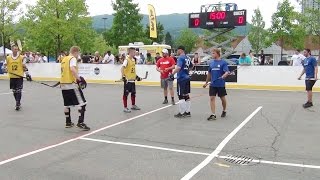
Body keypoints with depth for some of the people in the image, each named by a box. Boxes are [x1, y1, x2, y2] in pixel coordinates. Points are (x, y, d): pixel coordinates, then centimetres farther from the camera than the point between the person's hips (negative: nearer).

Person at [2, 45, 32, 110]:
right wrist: (5, 69, -14)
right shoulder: (8, 58, 5)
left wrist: (27, 74, -2)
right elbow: (4, 65, 8)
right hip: (12, 77, 3)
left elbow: (24, 67, 3)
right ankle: (18, 103, 28)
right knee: (14, 91, 12)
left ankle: (17, 104, -8)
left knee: (19, 90, -9)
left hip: (19, 77, -3)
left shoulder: (22, 58, -1)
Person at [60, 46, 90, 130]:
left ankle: (68, 122, 24)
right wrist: (79, 79, -25)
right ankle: (80, 122, -11)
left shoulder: (64, 59, 18)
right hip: (71, 84, -9)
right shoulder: (73, 58, -8)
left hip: (63, 84, 9)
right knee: (82, 103, -5)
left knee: (67, 104, 17)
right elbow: (72, 69, -25)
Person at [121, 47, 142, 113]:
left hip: (133, 80, 9)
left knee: (133, 93, 18)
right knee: (126, 94, 0)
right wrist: (123, 76, -31)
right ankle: (125, 108, 6)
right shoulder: (127, 60, -14)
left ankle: (133, 105, 32)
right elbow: (122, 68, -23)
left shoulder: (133, 60, 12)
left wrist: (136, 76, 19)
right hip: (127, 80, -9)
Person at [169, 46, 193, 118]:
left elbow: (178, 67, -27)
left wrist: (172, 74, -25)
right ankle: (188, 112, 18)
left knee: (181, 96, -3)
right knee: (186, 95, 13)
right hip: (187, 78, 9)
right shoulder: (187, 58, 13)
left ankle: (181, 113, 2)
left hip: (181, 78, -8)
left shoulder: (181, 58, -13)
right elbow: (191, 66, 28)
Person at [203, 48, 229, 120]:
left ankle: (224, 111, 36)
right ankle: (213, 115, -4)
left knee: (223, 98, 12)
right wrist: (206, 82, 22)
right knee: (212, 98, -6)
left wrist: (223, 76, -38)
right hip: (212, 84, 4)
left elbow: (227, 72, -17)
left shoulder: (223, 62, -8)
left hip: (221, 84, -4)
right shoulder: (211, 63, 8)